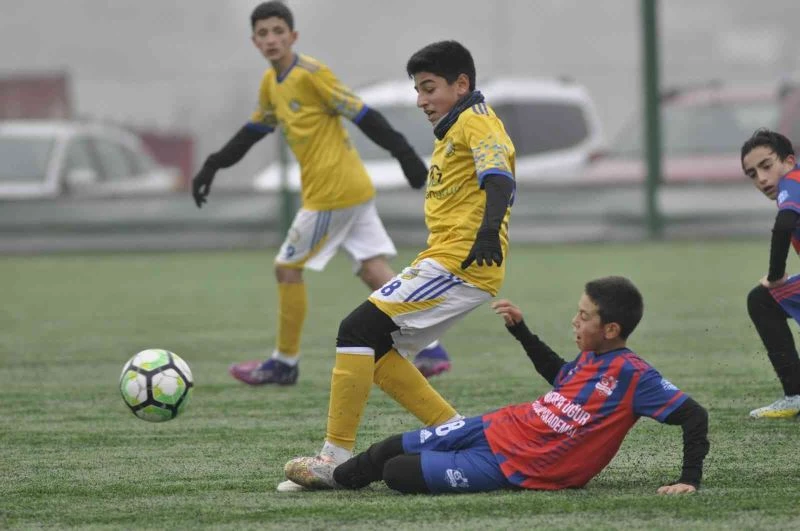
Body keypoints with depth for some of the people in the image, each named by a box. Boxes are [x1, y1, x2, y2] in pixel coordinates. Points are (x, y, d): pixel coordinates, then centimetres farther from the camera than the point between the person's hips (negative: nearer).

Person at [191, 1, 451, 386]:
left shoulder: (311, 73, -13)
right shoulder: (271, 84, 13)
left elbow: (362, 115, -15)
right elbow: (254, 130, 27)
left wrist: (405, 155, -17)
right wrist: (212, 167, 25)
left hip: (332, 193, -8)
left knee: (288, 268, 1)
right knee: (374, 272, 3)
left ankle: (284, 363, 12)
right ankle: (430, 350, -3)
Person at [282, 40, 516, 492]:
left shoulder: (476, 120, -5)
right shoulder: (456, 130, 26)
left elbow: (499, 179, -21)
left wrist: (489, 231, -37)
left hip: (458, 263, -11)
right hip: (446, 262, 11)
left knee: (358, 330, -16)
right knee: (377, 351, 8)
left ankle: (337, 458, -19)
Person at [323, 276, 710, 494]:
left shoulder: (633, 376, -20)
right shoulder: (590, 357, 4)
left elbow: (694, 416, -22)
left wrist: (689, 480, -28)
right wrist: (520, 329, 22)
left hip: (516, 469, -7)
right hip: (499, 429, 7)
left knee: (397, 473, -11)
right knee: (392, 448, 10)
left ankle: (337, 481, 20)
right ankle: (333, 478, 37)